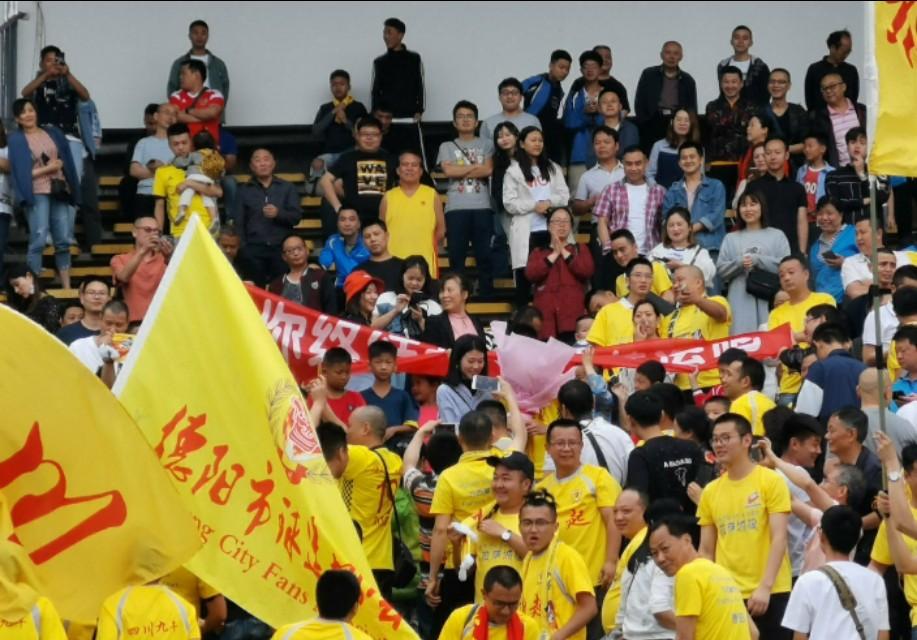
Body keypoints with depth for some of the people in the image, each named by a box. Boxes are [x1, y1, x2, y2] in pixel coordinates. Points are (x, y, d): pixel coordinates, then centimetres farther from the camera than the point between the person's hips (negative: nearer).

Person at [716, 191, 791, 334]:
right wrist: (739, 263, -9)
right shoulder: (731, 238, 18)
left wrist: (758, 260, -11)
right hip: (740, 300, 2)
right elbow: (720, 270, 10)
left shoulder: (777, 235, 10)